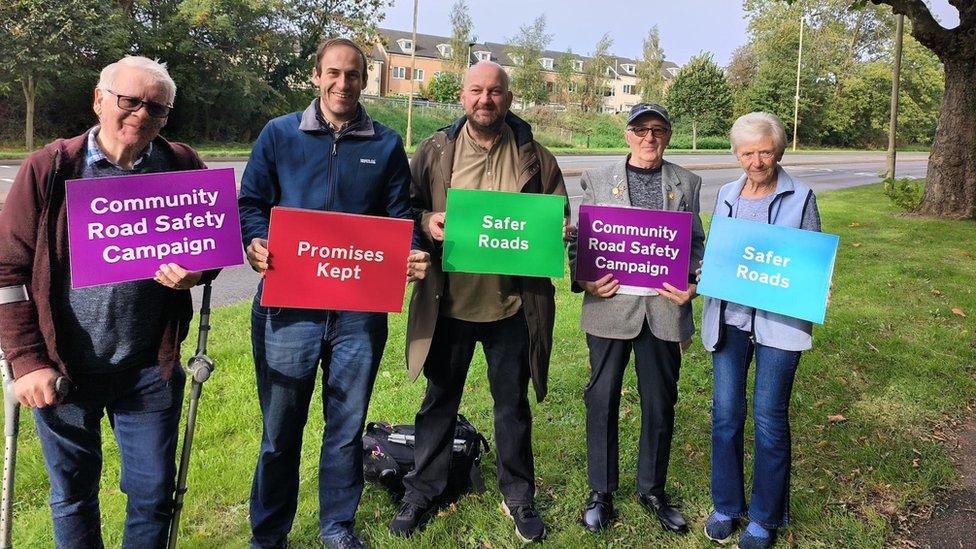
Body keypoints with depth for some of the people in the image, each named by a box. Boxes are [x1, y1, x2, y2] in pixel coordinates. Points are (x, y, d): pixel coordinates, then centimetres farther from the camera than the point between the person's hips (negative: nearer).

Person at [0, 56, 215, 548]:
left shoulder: (183, 168, -1)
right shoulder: (49, 168, -6)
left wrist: (196, 270, -12)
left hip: (149, 368, 1)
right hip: (62, 369, 0)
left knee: (154, 494, 12)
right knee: (73, 498, 17)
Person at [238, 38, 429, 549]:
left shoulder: (386, 144, 7)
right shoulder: (279, 134, 4)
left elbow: (400, 218, 8)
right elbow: (250, 204, 5)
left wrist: (413, 256, -12)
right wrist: (255, 245, -16)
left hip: (361, 310, 1)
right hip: (288, 304, -1)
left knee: (347, 426, 14)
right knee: (280, 428, 9)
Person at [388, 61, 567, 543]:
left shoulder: (534, 156, 3)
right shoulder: (435, 150, 2)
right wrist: (425, 222, -16)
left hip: (513, 305, 0)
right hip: (447, 302, 0)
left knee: (513, 404, 13)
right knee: (439, 400, 14)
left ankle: (518, 497, 32)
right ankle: (422, 492, 31)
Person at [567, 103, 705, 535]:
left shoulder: (686, 183, 9)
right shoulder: (598, 180, 5)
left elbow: (696, 242, 9)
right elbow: (581, 239, 4)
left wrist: (692, 285, -7)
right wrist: (584, 280, -12)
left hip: (665, 308, 1)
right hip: (610, 305, -1)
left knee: (660, 403, 11)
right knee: (602, 399, 6)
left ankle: (652, 489, 30)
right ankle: (601, 491, 23)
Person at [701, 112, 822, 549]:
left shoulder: (800, 197, 0)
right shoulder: (726, 195, 10)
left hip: (778, 320, -3)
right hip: (729, 317, 3)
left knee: (769, 417, 2)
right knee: (725, 412, 6)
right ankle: (726, 505, 24)